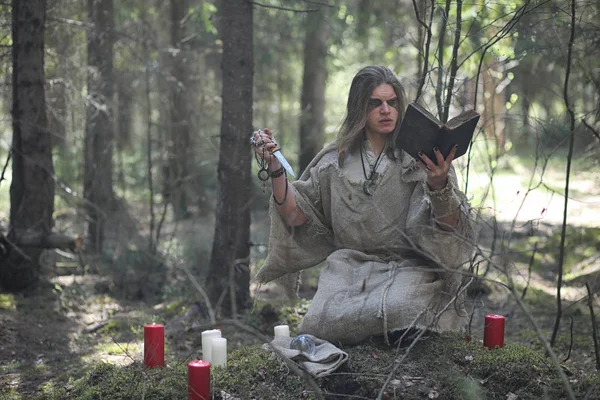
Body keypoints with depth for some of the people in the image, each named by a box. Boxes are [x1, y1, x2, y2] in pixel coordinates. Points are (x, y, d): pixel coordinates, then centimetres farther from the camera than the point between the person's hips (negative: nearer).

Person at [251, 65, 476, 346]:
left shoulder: (419, 157, 2)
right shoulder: (336, 160, 11)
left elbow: (450, 225, -9)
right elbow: (296, 215, 9)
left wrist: (440, 185, -30)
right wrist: (275, 167, -3)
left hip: (407, 267, -2)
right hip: (349, 266, 2)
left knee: (396, 313, -35)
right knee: (326, 322, -27)